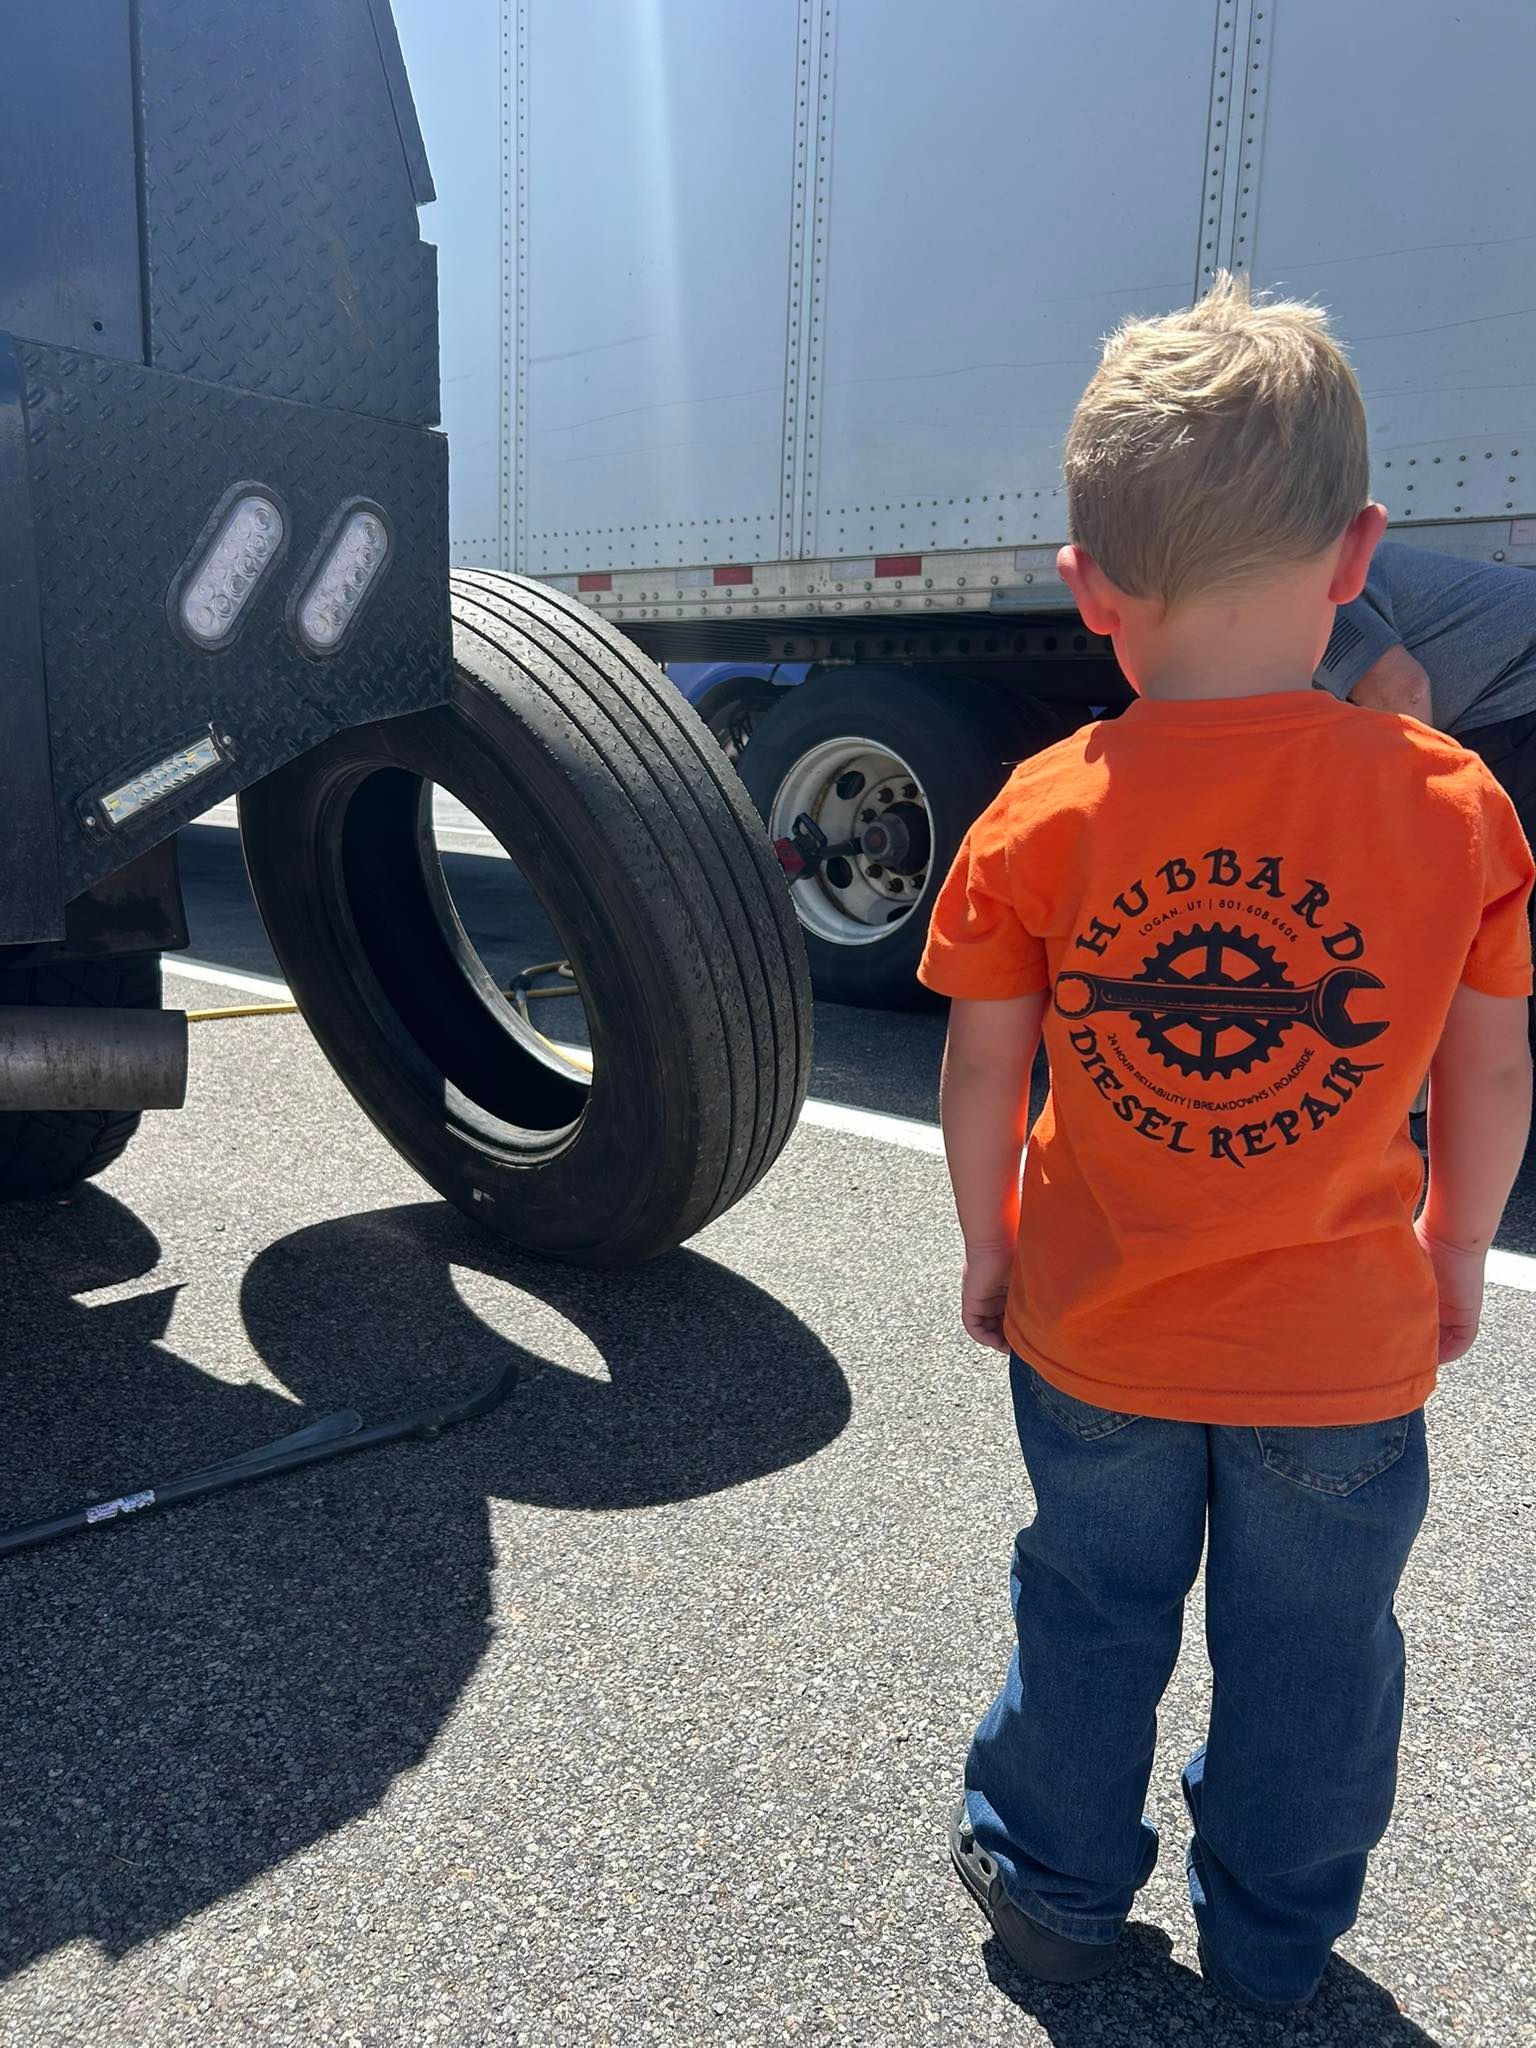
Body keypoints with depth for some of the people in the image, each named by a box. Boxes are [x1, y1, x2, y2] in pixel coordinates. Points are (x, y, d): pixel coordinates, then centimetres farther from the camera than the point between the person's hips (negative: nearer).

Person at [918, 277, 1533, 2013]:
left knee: (1088, 1620, 23)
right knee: (1311, 1656, 22)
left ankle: (1052, 1883, 45)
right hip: (1348, 1348, 0)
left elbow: (983, 1069, -8)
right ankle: (1276, 1944, 44)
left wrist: (988, 1239, 9)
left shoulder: (1041, 816, -16)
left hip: (1095, 1336, 1)